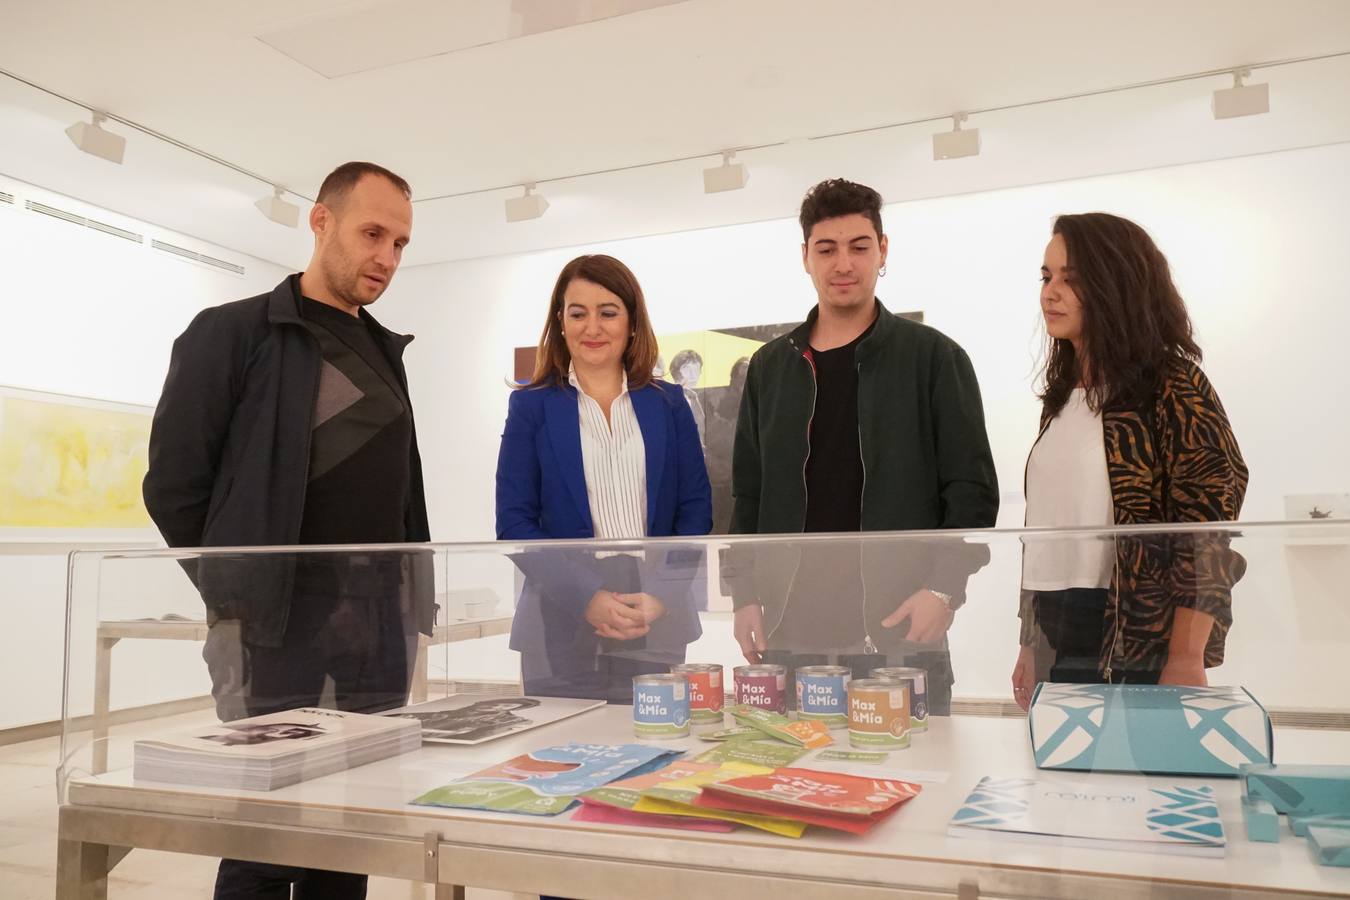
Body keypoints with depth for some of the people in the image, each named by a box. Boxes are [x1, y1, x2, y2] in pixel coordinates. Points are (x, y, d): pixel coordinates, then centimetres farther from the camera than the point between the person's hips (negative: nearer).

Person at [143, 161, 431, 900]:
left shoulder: (385, 351, 16)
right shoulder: (231, 332, -2)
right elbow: (174, 485, -4)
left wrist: (408, 602, 10)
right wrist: (239, 594, -1)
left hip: (381, 619, 5)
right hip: (276, 618, -5)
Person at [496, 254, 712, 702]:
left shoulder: (668, 403, 7)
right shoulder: (531, 405, 3)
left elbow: (696, 509, 5)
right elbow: (514, 522, -2)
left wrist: (661, 596, -10)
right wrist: (587, 598, -14)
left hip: (656, 631, 2)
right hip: (562, 631, -1)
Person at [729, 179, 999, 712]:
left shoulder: (933, 357, 3)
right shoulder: (770, 367, 13)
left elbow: (972, 488, -1)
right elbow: (747, 495, 14)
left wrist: (943, 589, -12)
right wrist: (745, 596, 5)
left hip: (900, 629, -2)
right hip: (789, 629, 3)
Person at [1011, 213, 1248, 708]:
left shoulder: (1173, 386, -7)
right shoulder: (1064, 395, 13)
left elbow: (1207, 532, -13)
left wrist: (1185, 661, -18)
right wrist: (1029, 645, 14)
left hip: (1136, 648, -6)